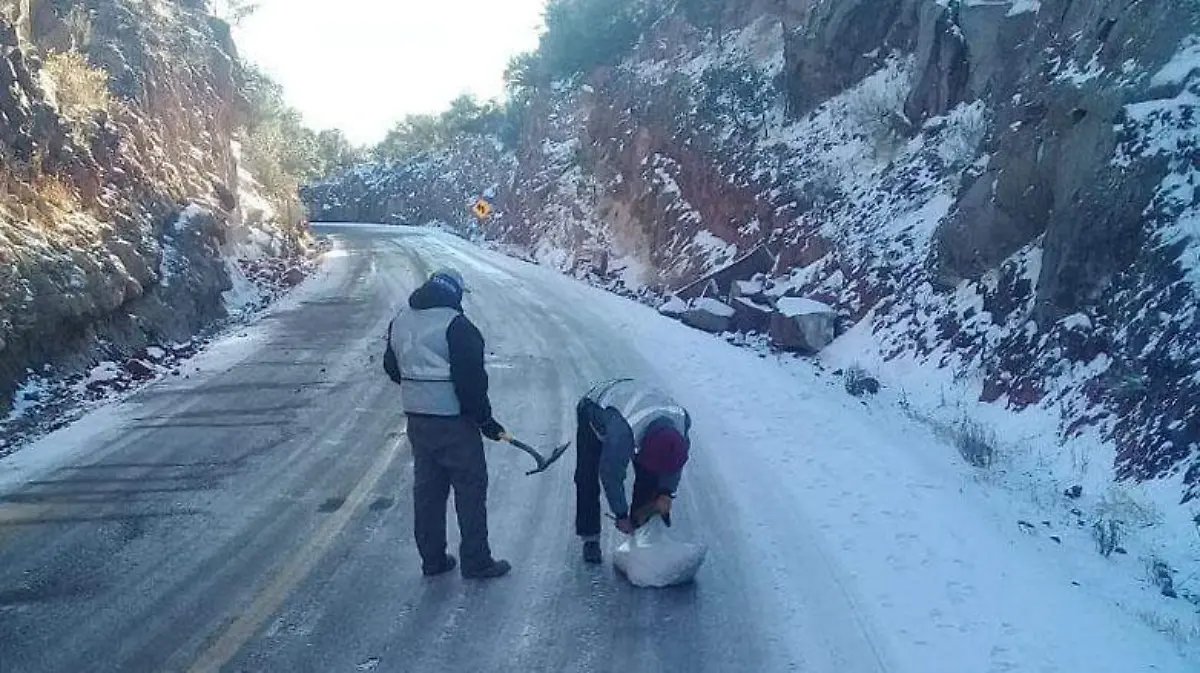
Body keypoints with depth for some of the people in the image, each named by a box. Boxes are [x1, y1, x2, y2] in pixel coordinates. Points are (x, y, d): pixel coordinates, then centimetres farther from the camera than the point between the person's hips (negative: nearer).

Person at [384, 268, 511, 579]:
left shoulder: (400, 321, 7)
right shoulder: (455, 325, -17)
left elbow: (392, 367, 17)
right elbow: (470, 379, -19)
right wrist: (485, 419, -10)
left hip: (417, 421, 7)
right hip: (454, 422, -7)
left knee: (427, 489, 14)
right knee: (470, 488, 4)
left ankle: (432, 559, 22)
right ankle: (476, 561, 9)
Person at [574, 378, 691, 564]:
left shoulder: (681, 419, -31)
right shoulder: (623, 431, -48)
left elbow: (675, 459, -8)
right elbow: (611, 475, -33)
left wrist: (666, 493, -12)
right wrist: (621, 515, -22)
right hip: (594, 410, -4)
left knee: (648, 478, -3)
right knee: (588, 478, -11)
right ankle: (590, 538, 4)